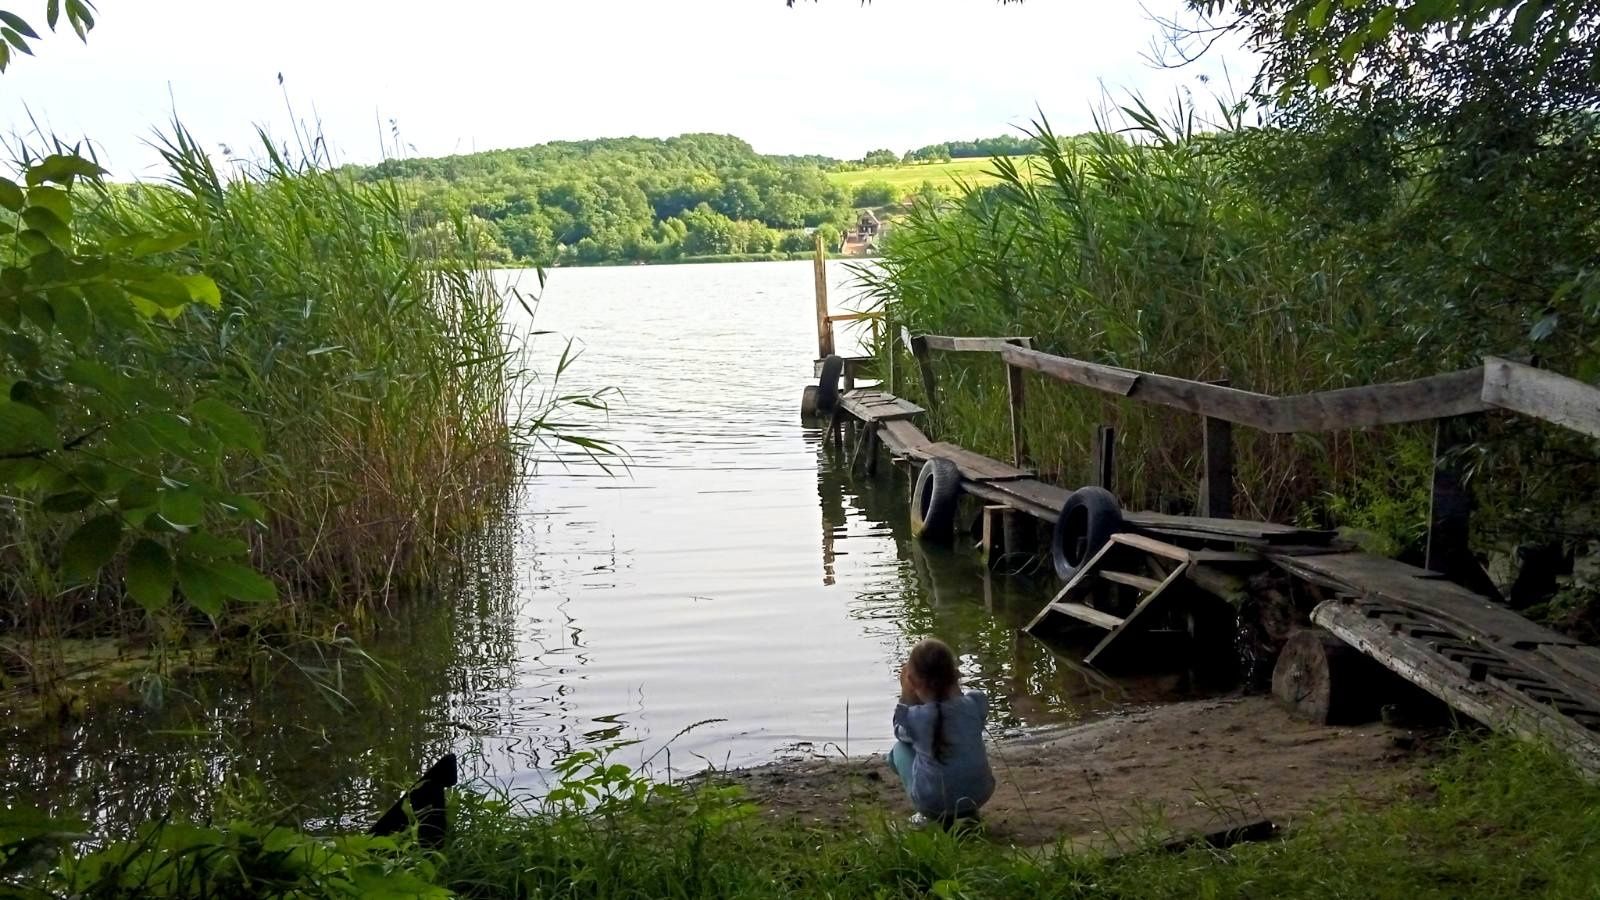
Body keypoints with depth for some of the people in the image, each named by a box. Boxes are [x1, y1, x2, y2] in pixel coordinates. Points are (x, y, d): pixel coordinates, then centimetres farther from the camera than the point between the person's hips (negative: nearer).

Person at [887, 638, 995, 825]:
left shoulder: (914, 717, -15)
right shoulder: (974, 704, -7)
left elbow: (900, 732, 9)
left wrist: (906, 696, 4)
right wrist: (956, 690, 11)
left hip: (933, 802, -4)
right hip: (979, 795, 4)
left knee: (899, 749, 19)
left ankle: (936, 817, 10)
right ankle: (966, 813, 19)